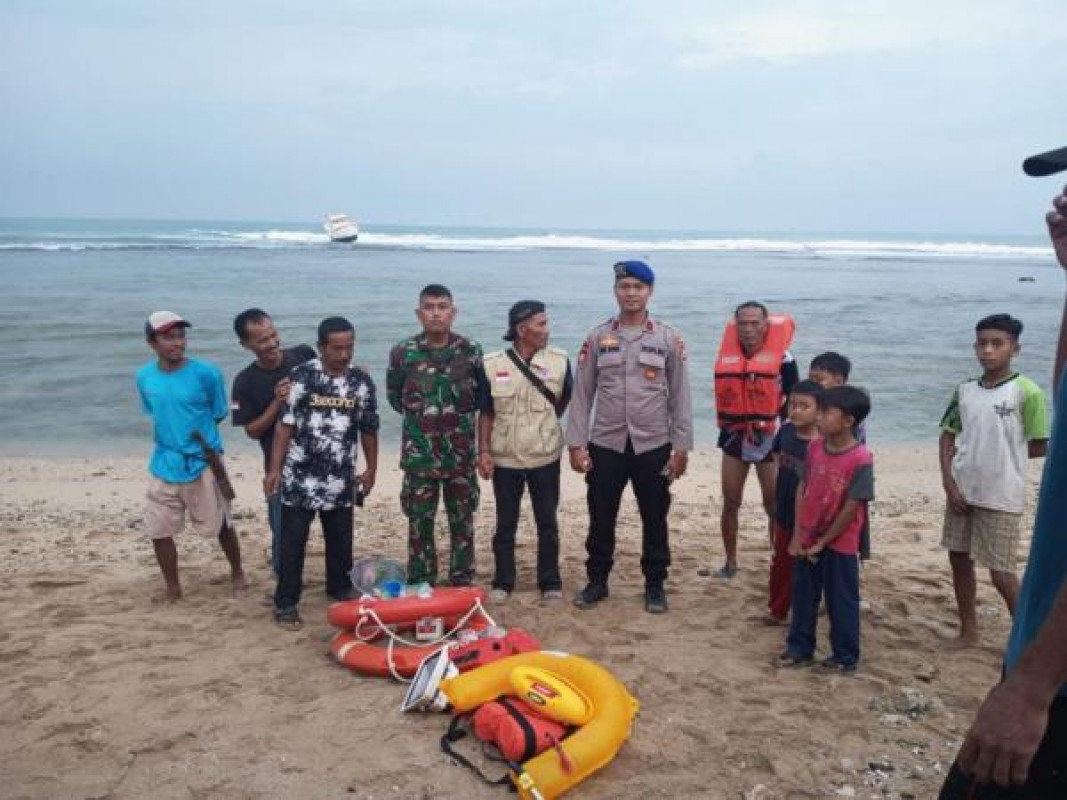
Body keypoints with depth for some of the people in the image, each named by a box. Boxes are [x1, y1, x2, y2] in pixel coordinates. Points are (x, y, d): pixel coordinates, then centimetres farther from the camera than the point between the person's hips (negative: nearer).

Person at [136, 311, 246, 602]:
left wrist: (199, 433, -1)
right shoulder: (144, 377, -3)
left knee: (221, 525, 10)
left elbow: (218, 414, -2)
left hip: (203, 462, -3)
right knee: (158, 530, 8)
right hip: (164, 465, 4)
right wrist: (171, 437, 5)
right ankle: (172, 586, 28)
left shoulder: (206, 373, -15)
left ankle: (237, 573, 34)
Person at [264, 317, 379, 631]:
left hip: (341, 480, 3)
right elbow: (284, 425, -5)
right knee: (292, 542, 3)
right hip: (300, 477, -2)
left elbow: (369, 430, 8)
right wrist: (275, 468, -8)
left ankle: (340, 590, 33)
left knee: (341, 539, 15)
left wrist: (371, 469, 11)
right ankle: (285, 604, 13)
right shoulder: (300, 376, -7)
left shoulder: (362, 381, 0)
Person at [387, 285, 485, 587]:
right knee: (420, 522, 7)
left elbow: (483, 395, 10)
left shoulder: (471, 351, -2)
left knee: (463, 522, 10)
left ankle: (463, 584, 24)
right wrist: (418, 416, 8)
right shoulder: (403, 353, -3)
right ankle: (420, 587, 20)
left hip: (462, 454, 1)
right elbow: (394, 395, 11)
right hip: (419, 454, 0)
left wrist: (461, 415, 4)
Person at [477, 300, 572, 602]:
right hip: (504, 458, 0)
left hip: (546, 457, 0)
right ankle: (503, 582, 23)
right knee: (505, 524, 10)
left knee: (548, 523, 9)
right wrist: (484, 451, -6)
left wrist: (546, 424, 10)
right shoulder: (492, 364, -6)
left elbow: (567, 401, 11)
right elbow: (486, 413, 0)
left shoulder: (559, 360, -5)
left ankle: (551, 583, 22)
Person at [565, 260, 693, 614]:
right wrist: (576, 443, -3)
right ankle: (597, 581, 26)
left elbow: (680, 396, 1)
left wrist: (681, 447, -3)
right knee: (601, 519, 9)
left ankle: (655, 585, 25)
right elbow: (582, 394, 2)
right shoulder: (597, 337, 2)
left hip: (653, 446, -1)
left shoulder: (668, 339, 0)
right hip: (605, 446, 1)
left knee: (655, 520, 9)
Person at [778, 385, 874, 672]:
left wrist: (823, 542, -11)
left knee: (841, 601, 9)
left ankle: (846, 656, 25)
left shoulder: (861, 459, -20)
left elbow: (851, 508, -17)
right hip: (807, 541, 6)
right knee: (803, 596, 15)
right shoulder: (815, 446, -2)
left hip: (839, 544, -6)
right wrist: (797, 536, -2)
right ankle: (800, 648, 30)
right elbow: (802, 490, 2)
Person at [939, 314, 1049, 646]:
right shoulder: (964, 390, 4)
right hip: (962, 491, 5)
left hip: (1002, 497, -5)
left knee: (1001, 573, -1)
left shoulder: (1026, 392, -12)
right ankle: (968, 630, 29)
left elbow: (1039, 447, -8)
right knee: (959, 559, 13)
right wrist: (949, 483, -3)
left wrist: (1003, 455, 3)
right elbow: (948, 436, 7)